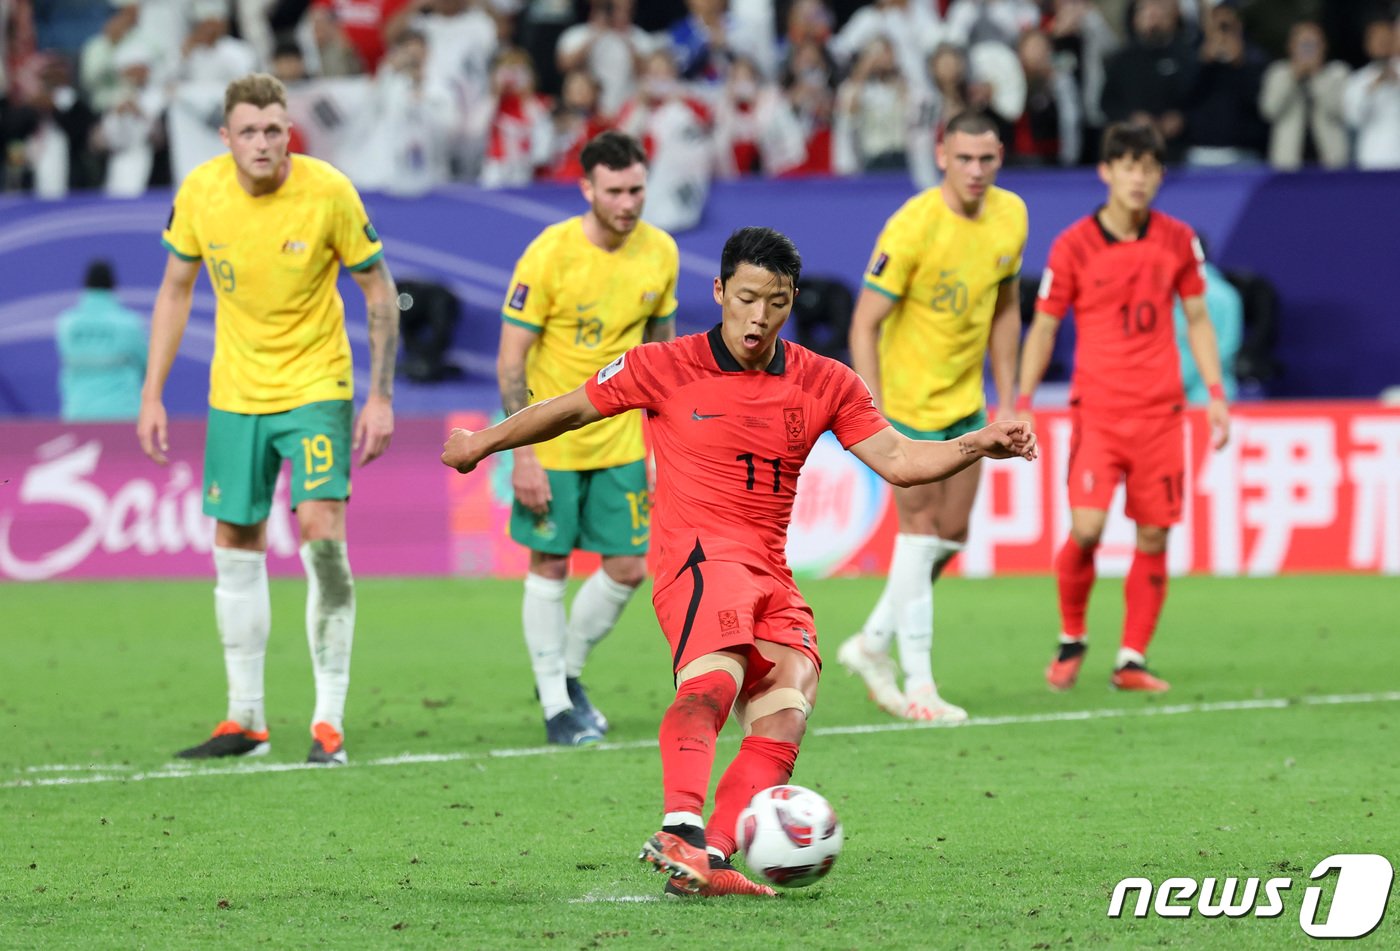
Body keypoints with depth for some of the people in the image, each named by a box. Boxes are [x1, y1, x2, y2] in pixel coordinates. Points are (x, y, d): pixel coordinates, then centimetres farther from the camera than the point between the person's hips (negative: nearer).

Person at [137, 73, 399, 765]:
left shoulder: (328, 192, -16)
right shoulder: (200, 191, -8)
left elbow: (379, 291, -6)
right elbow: (175, 291, 6)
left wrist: (381, 396, -10)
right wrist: (152, 395, 3)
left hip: (316, 388, -4)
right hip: (235, 391, 4)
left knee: (322, 534, -17)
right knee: (235, 548, 8)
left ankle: (329, 720, -10)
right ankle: (245, 721, 20)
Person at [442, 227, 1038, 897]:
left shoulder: (825, 384, 13)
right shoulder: (666, 368, 5)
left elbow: (896, 460, 8)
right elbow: (572, 410, 17)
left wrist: (975, 446, -8)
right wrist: (484, 442, 21)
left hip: (772, 575, 5)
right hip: (699, 553, -5)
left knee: (787, 706, -19)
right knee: (715, 678, -33)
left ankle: (708, 859, -28)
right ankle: (681, 831, -53)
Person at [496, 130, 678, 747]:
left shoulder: (660, 253, -3)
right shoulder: (549, 255, -18)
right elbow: (510, 360, -14)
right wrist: (522, 453, -18)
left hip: (619, 437, 4)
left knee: (628, 568, 4)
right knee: (550, 565, 1)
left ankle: (567, 673, 27)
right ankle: (555, 704, 12)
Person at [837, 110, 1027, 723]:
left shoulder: (1010, 216, -1)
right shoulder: (912, 227, -21)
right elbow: (865, 324, -18)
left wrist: (1006, 400, 10)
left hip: (965, 401, 7)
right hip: (908, 398, -7)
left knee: (952, 535, 10)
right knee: (921, 532, -6)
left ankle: (873, 644, 26)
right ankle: (917, 687, 1)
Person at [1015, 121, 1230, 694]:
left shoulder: (1178, 240, 5)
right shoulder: (1072, 247, -3)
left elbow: (1198, 320, 14)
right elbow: (1043, 328, 4)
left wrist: (1216, 394, 7)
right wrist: (1022, 404, -2)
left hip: (1160, 411, 3)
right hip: (1096, 409, -3)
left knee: (1153, 536, 0)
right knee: (1086, 527, -15)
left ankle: (1132, 660, 8)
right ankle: (1071, 638, 8)